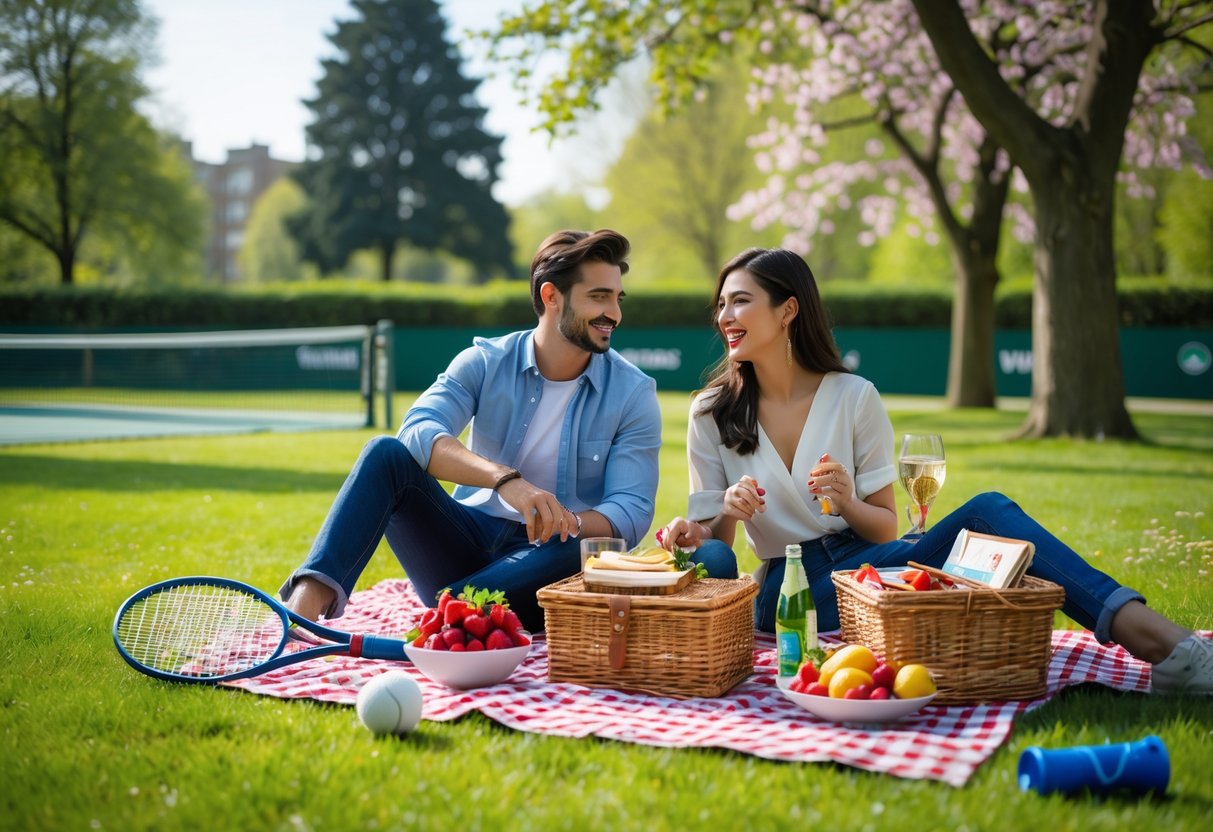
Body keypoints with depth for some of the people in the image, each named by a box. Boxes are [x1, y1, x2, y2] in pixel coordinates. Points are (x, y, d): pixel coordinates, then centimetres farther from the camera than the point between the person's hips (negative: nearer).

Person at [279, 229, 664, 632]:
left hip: (548, 562, -1)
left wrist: (568, 522, -33)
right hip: (469, 539, 1)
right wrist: (504, 478, -38)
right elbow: (417, 431, -20)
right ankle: (309, 600, -40)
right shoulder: (485, 363, -1)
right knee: (385, 453, -22)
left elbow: (632, 513, -10)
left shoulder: (633, 394, -2)